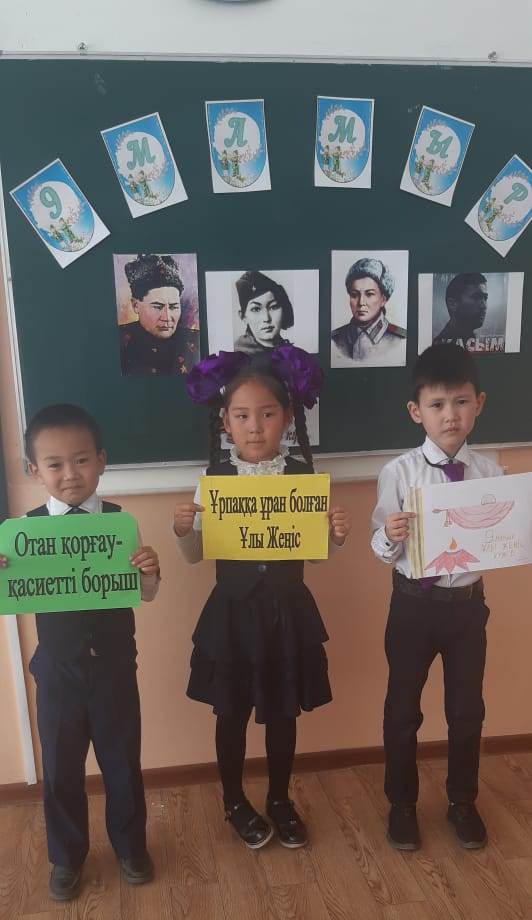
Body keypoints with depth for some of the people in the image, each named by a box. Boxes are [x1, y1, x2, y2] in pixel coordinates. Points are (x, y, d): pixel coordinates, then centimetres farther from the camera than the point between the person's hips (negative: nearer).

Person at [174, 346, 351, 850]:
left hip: (287, 611, 1)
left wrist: (337, 535, -21)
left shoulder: (302, 475, -7)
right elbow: (196, 555, -2)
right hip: (233, 612, 0)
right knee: (232, 712, 16)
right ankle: (234, 801, 42)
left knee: (282, 713, 18)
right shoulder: (214, 478, -8)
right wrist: (182, 531, -22)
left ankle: (280, 799, 43)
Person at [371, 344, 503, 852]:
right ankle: (401, 804, 39)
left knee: (467, 709, 19)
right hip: (413, 603, -2)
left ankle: (462, 802, 44)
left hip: (468, 603, 2)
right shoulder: (399, 472, -13)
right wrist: (389, 537, -32)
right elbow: (383, 551, -11)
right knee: (402, 709, 15)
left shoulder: (490, 472, -6)